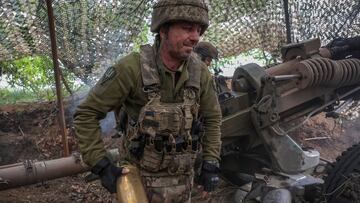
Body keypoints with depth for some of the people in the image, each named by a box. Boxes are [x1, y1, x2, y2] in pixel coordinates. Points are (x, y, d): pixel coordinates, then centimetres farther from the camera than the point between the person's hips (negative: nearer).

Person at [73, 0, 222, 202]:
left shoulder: (199, 71, -10)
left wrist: (211, 162, -1)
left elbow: (213, 117, 5)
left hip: (183, 176, 4)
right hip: (145, 177, -4)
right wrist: (101, 165, -19)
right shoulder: (131, 67, -23)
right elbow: (86, 114, -16)